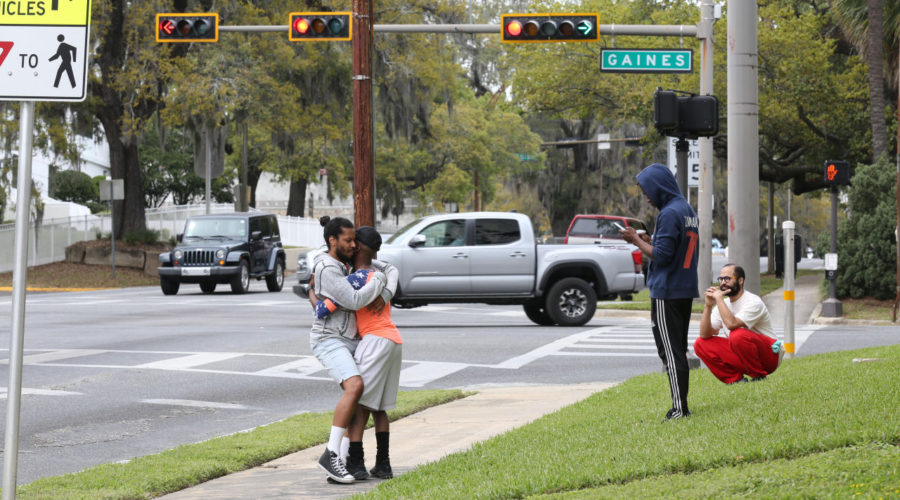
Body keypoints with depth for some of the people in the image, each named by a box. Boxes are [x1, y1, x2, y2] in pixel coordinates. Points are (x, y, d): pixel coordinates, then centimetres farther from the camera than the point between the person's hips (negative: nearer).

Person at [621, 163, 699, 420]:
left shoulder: (669, 213, -16)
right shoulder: (688, 211, 14)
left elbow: (661, 255, -18)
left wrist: (636, 240, -5)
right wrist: (648, 241, 14)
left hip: (666, 293, -9)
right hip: (686, 291, 9)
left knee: (670, 351, -8)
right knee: (679, 349, 14)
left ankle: (679, 407, -10)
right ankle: (682, 405, 16)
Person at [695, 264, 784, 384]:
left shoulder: (753, 302, -17)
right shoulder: (723, 304, 5)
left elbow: (731, 324, -34)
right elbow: (705, 335, -4)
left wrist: (719, 299, -24)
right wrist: (708, 306, -14)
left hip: (769, 356, -7)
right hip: (741, 357, 7)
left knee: (738, 335, -36)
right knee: (700, 344, -7)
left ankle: (759, 377, -16)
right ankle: (736, 379, -5)